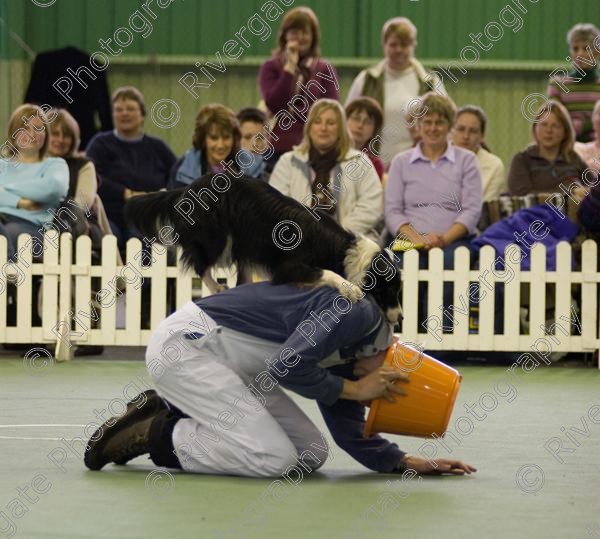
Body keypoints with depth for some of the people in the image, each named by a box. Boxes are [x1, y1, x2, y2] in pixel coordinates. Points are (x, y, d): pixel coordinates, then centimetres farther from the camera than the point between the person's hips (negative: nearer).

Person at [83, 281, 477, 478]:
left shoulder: (346, 357, 10)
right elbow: (286, 366, -25)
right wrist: (353, 388, -13)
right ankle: (158, 434, -6)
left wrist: (409, 463, 5)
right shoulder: (357, 311, -18)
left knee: (311, 454, 3)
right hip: (186, 344, -10)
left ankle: (177, 414, 8)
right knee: (273, 457, -19)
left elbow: (351, 432, 15)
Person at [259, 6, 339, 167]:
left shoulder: (325, 70, 7)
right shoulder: (271, 68, 6)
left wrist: (294, 111, -7)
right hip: (279, 148, 0)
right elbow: (274, 105, -9)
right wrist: (290, 67, -8)